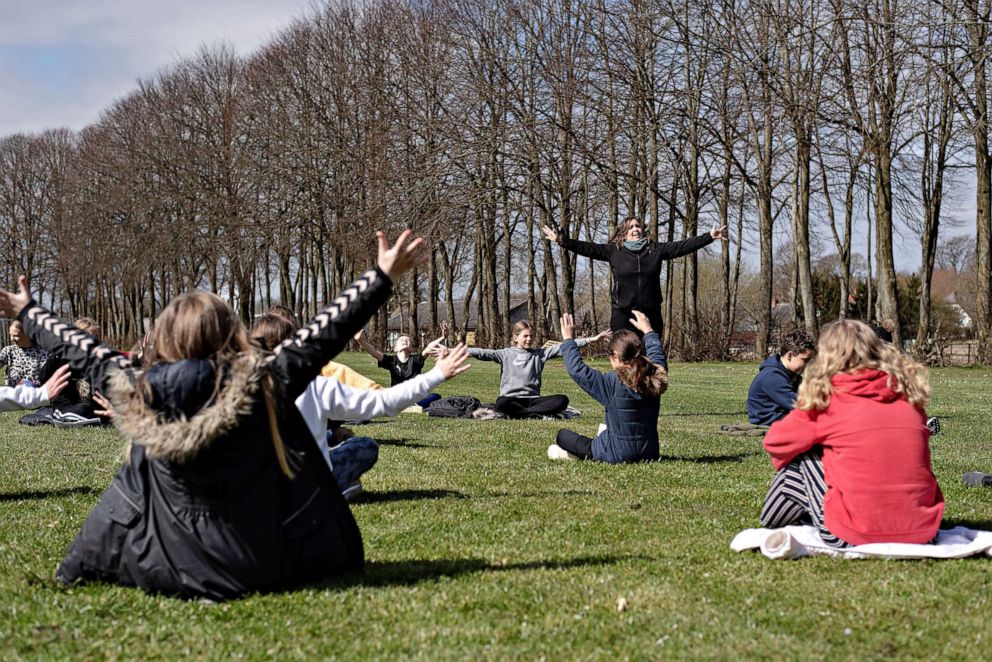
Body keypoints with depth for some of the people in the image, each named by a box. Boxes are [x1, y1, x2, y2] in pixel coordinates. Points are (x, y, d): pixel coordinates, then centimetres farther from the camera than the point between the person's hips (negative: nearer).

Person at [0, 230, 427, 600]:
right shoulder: (263, 385, -18)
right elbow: (326, 333, -12)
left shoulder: (136, 397, -11)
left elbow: (82, 352, 3)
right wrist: (383, 278, -5)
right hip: (264, 567, -2)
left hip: (169, 572, 2)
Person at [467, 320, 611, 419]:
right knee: (501, 403, -38)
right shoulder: (506, 354, 6)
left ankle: (519, 414, -25)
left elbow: (561, 348, 6)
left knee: (562, 400, -22)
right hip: (511, 398, -3)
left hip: (533, 399, 4)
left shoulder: (540, 354, 12)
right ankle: (537, 415, -28)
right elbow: (483, 353, -5)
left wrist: (591, 339, -1)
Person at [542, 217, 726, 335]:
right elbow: (587, 248, 1)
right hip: (623, 314, -1)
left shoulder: (656, 249, 7)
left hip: (650, 313, 2)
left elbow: (683, 246, 5)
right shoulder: (613, 251, 5)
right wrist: (562, 241, -8)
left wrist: (710, 237, -1)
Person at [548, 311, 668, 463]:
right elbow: (658, 354, 15)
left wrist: (567, 339, -4)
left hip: (619, 455, -6)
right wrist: (648, 330, 29)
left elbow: (576, 369, -16)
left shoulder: (613, 383, -22)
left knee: (563, 434, 10)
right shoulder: (655, 378, -8)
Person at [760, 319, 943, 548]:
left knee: (802, 459, 19)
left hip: (855, 536, -4)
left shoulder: (827, 399, 1)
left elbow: (775, 442, 13)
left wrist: (785, 464, 35)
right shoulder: (908, 394, 11)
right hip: (922, 532, 4)